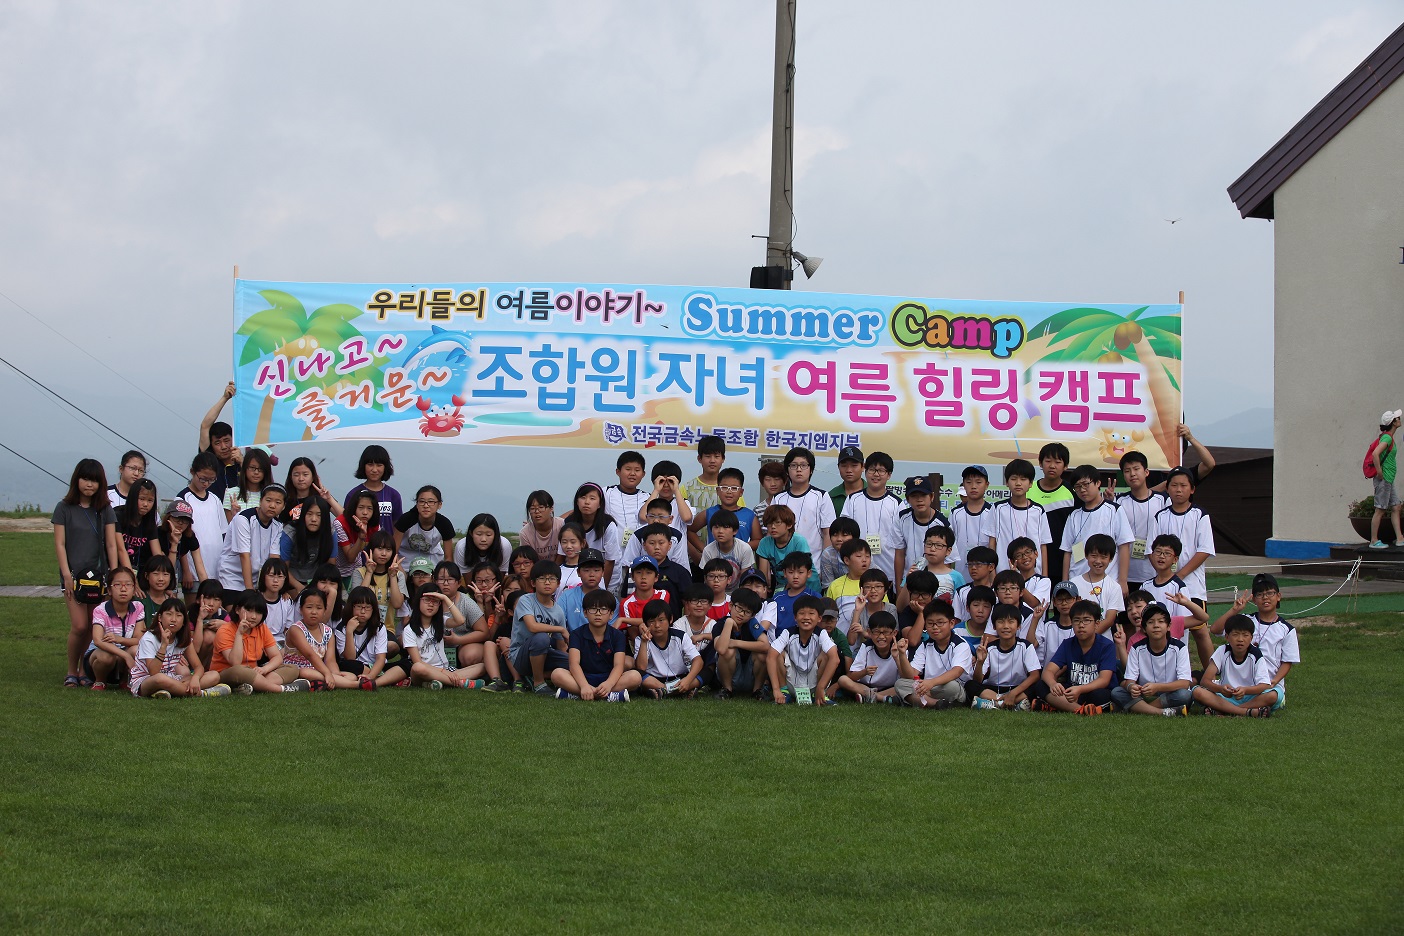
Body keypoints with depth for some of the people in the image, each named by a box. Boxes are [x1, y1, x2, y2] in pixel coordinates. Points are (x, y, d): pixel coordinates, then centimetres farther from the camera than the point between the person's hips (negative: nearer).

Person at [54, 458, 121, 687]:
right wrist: (67, 574, -9)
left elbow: (111, 544, 6)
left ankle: (85, 672, 13)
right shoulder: (64, 508, 3)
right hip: (74, 573, -2)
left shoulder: (105, 510, 9)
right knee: (79, 626, -11)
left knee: (92, 627, 1)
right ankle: (72, 672, 3)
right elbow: (59, 543, 0)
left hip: (98, 573, 2)